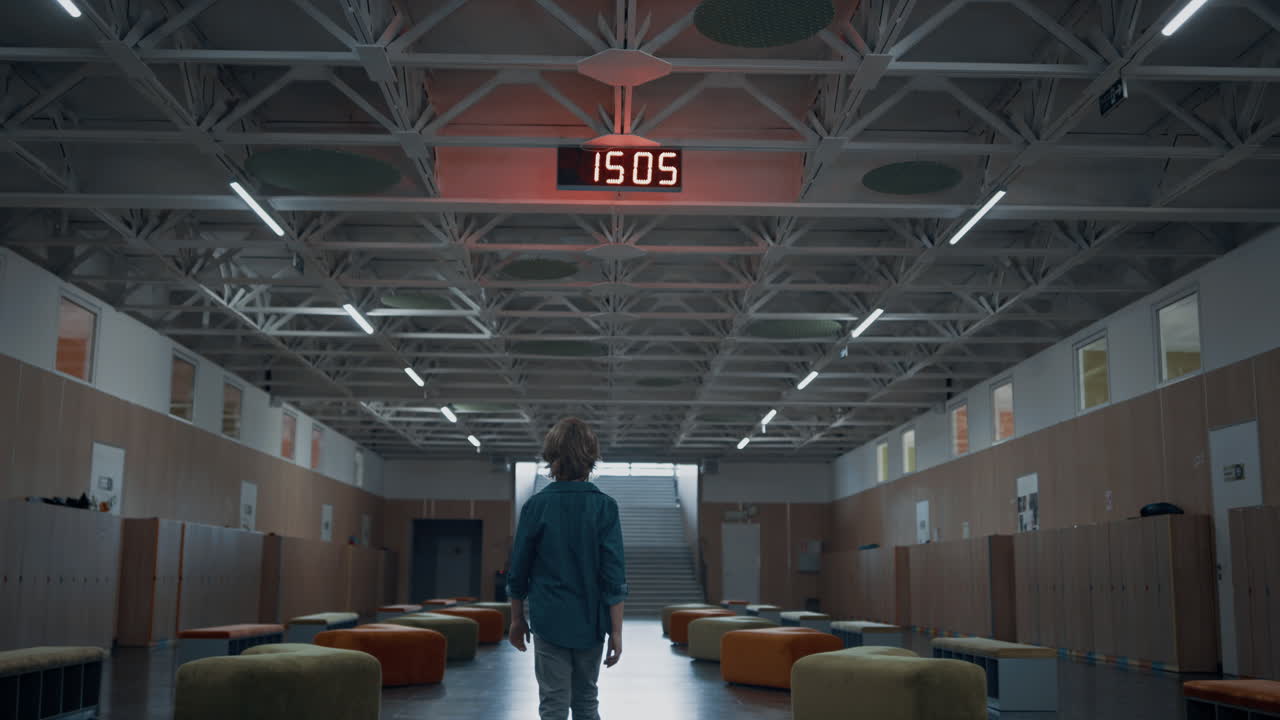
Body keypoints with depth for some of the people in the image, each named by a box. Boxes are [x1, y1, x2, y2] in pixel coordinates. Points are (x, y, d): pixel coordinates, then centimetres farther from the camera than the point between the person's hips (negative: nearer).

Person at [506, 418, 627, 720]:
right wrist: (616, 630, -4)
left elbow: (518, 571, 1)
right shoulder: (604, 507, -6)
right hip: (590, 624, 1)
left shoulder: (536, 506, -5)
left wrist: (517, 619, 14)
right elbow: (615, 576, -9)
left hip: (549, 623, -1)